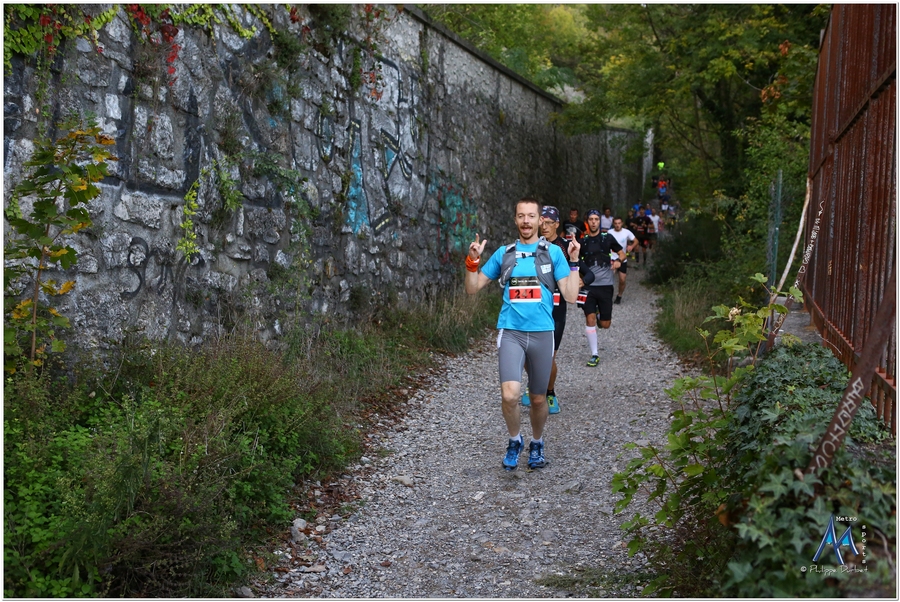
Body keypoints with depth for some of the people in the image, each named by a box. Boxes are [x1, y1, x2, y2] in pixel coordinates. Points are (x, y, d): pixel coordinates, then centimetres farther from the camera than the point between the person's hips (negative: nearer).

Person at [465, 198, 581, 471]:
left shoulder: (553, 252, 3)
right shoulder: (503, 253, 7)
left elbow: (570, 296, -2)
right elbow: (472, 288, 10)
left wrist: (573, 262, -10)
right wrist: (472, 262, -6)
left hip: (542, 333, 0)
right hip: (511, 332, 0)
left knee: (538, 399, 13)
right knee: (510, 395, -18)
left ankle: (536, 444, 38)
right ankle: (514, 441, 9)